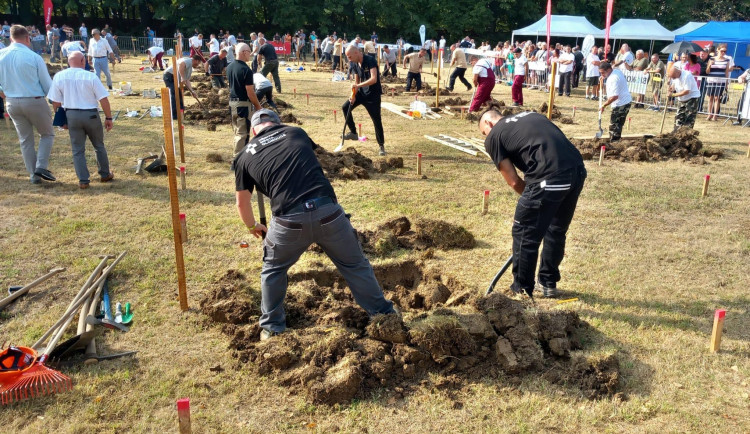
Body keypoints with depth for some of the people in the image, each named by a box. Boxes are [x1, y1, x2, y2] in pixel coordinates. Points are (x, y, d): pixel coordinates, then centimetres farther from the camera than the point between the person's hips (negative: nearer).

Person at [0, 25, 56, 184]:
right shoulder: (34, 57, -13)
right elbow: (47, 84, -7)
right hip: (34, 101, -4)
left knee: (25, 139, 15)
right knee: (47, 134, 14)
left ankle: (33, 175, 17)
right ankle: (41, 167, -3)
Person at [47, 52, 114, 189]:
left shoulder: (59, 76, -1)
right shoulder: (91, 77, -9)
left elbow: (56, 102, 2)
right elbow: (103, 99, -10)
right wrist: (108, 118, -1)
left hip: (71, 115, 2)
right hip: (91, 115, -1)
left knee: (78, 149, 9)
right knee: (99, 146, 17)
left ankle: (83, 180, 7)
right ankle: (105, 174, 27)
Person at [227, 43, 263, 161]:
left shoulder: (229, 67, 6)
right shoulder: (246, 70, -19)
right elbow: (250, 92, -18)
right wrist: (258, 106, -7)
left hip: (232, 102, 8)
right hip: (244, 104, -8)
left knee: (237, 131, 18)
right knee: (243, 133, -2)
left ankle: (237, 156, 27)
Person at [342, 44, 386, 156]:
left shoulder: (370, 60, -21)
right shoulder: (355, 64, 1)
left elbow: (374, 79, -31)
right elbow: (357, 81, 9)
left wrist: (358, 86, -32)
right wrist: (353, 96, -5)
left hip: (373, 95, -7)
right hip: (361, 92, 7)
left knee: (377, 121, -6)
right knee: (345, 108, 3)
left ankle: (382, 146, 6)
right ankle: (353, 133, 17)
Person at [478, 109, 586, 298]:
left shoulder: (493, 137, 9)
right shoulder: (531, 115, 28)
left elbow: (514, 182, 6)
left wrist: (533, 199, 21)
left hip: (549, 179, -7)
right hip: (578, 171, 7)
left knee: (524, 235, 12)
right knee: (557, 231, 25)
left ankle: (522, 290, 25)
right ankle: (549, 283, 40)